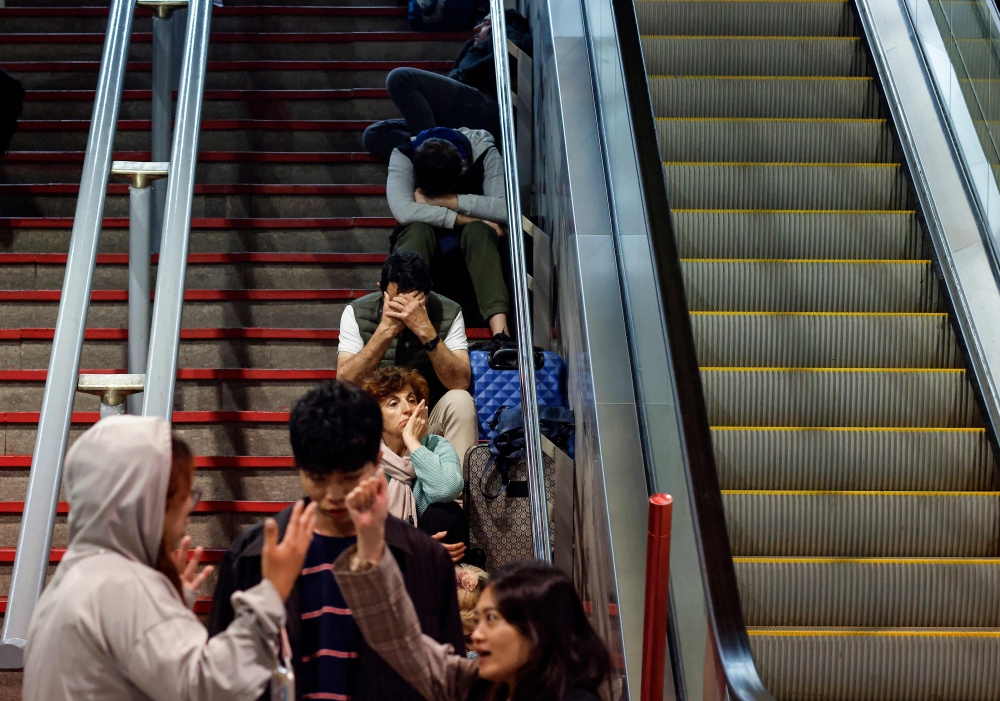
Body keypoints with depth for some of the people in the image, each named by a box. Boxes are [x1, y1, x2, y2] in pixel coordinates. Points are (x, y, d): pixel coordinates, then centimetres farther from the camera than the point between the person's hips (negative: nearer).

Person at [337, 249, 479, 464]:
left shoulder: (448, 313, -10)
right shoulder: (357, 313, -9)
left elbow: (460, 383, -21)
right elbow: (345, 383, -20)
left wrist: (426, 330, -32)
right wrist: (385, 330, -28)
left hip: (431, 421, 0)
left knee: (460, 401, -30)